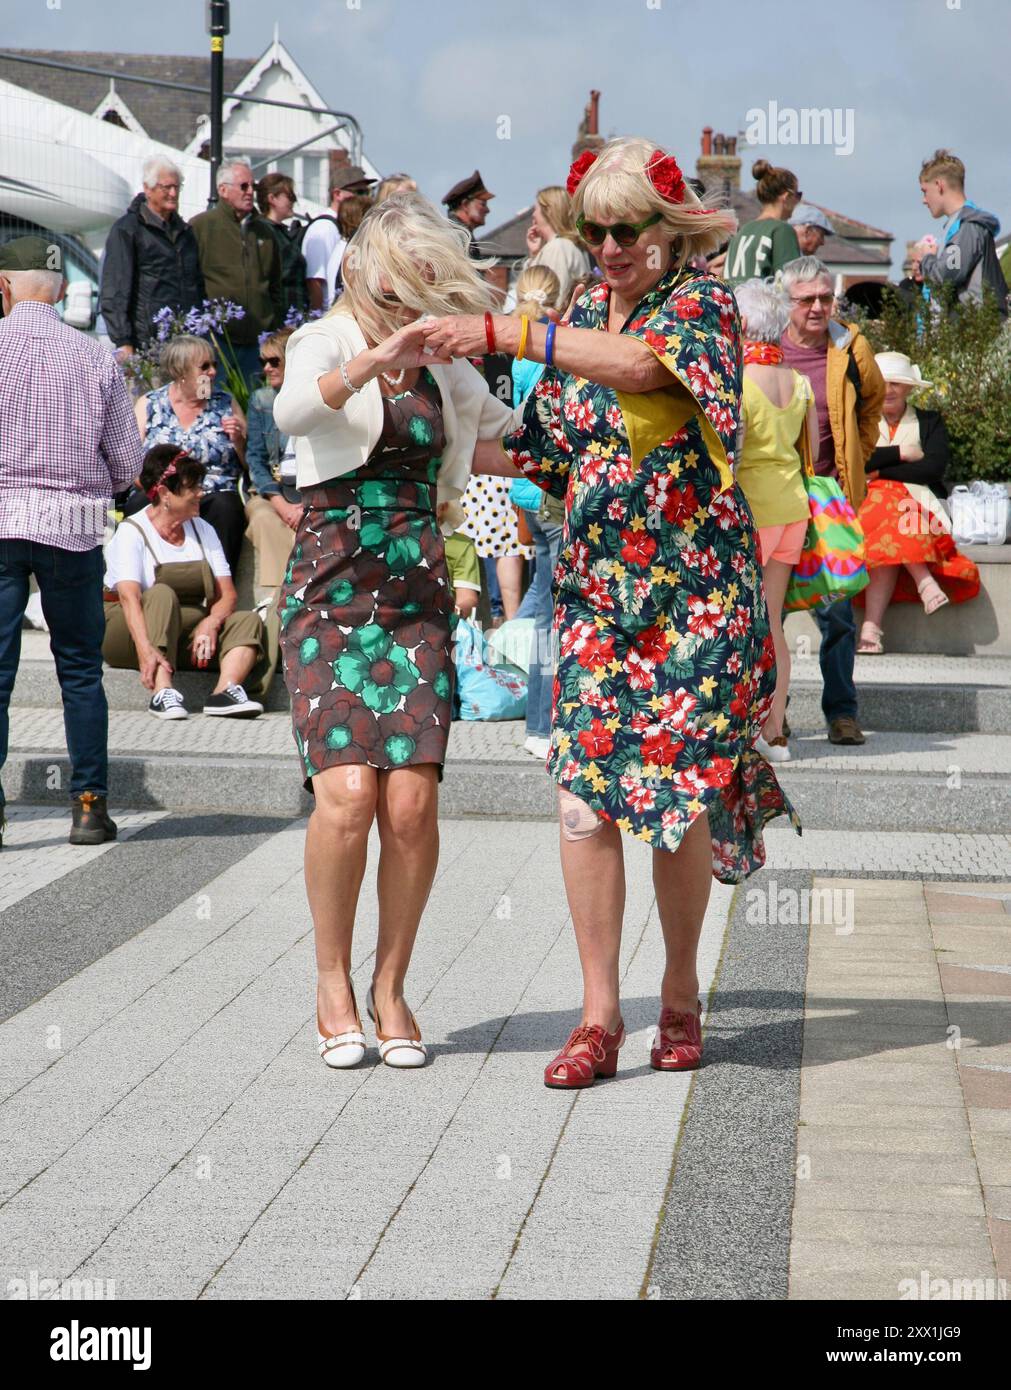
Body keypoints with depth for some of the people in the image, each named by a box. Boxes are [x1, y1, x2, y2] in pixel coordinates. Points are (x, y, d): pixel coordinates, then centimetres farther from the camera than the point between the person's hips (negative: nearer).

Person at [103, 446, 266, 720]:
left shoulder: (203, 531, 10)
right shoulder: (132, 532, -8)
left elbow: (227, 594, 1)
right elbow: (129, 596, -24)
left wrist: (211, 623, -22)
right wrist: (145, 649, -40)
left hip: (182, 638, 6)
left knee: (248, 621, -14)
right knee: (162, 594, -33)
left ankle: (225, 691, -39)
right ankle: (162, 692, -46)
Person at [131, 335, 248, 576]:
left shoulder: (226, 404, 15)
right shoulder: (148, 405, 13)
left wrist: (239, 440, -4)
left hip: (214, 496, 0)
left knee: (225, 506, -32)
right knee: (142, 503, -32)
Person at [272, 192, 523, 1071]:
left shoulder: (446, 367, 14)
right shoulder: (328, 341, 2)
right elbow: (293, 411, -24)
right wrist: (373, 360, -39)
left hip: (418, 594, 3)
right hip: (332, 586, -3)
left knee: (412, 803, -10)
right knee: (348, 794, -17)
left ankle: (391, 987, 8)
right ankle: (333, 983, 3)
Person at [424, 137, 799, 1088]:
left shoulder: (702, 302, -5)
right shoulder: (585, 312, 14)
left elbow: (640, 363, -27)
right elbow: (547, 448, 20)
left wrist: (499, 331, -29)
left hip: (691, 585, -5)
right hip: (594, 586, 5)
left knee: (677, 795, -1)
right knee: (583, 795, -6)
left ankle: (680, 992, 19)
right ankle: (598, 1016, 0)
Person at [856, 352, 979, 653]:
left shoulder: (929, 422, 17)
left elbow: (935, 466, -2)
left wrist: (882, 472, -5)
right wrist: (900, 454, -2)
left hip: (919, 505, -1)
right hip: (867, 502, 1)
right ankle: (925, 582, -48)